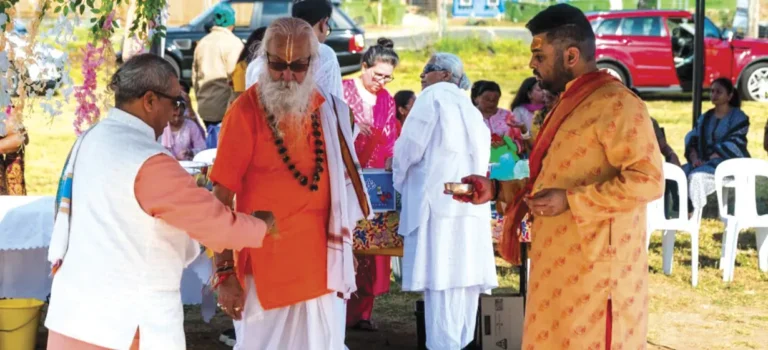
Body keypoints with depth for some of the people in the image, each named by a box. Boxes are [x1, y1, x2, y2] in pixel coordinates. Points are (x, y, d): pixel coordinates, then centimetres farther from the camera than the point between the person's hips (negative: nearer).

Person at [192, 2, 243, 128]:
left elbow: (195, 75, 17)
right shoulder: (233, 43, -9)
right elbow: (235, 75, -14)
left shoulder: (202, 42, 13)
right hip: (226, 107, -7)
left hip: (205, 106, 7)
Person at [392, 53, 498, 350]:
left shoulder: (433, 96, 2)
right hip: (472, 202, 7)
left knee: (441, 281, -11)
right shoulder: (469, 108, 23)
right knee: (464, 279, 5)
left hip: (440, 200, -7)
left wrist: (400, 179, 14)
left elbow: (411, 145, -4)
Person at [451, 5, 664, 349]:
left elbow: (648, 179, -21)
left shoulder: (615, 103, -14)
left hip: (595, 267, -10)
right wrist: (497, 189, 12)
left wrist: (570, 202, -23)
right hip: (561, 264, 10)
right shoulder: (569, 104, 18)